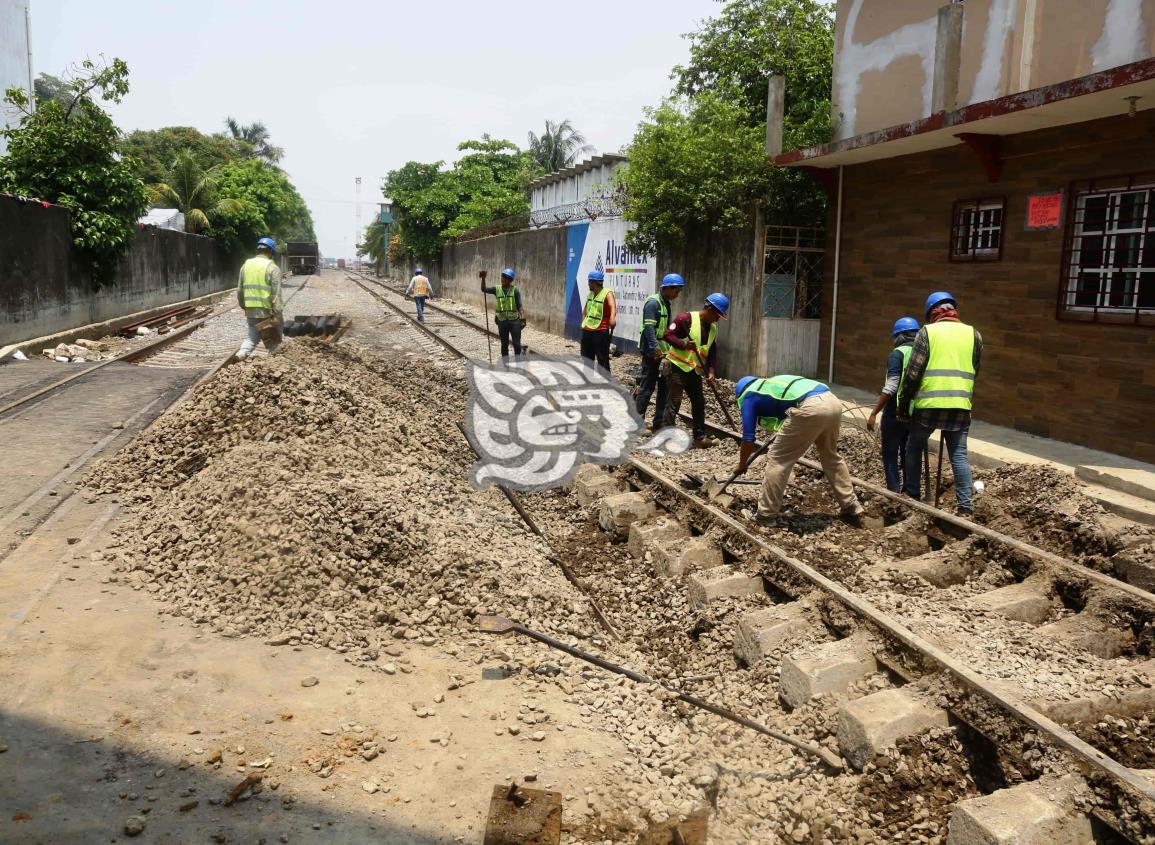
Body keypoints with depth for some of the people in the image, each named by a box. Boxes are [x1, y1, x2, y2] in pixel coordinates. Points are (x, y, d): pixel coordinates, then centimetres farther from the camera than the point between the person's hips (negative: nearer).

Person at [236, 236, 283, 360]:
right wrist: (276, 313, -15)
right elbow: (276, 293, -15)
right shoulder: (272, 267, -9)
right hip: (267, 310, -5)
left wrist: (244, 306, 24)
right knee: (274, 339, 12)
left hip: (250, 310, 5)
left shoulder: (246, 265, 8)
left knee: (253, 336, 17)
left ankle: (242, 353, -6)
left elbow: (239, 290, 12)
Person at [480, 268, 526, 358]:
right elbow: (484, 289, -5)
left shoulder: (515, 290, -3)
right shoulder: (497, 289, 3)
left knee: (517, 344, 1)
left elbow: (519, 306, -5)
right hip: (502, 321, 2)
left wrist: (523, 319, -15)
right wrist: (483, 279, -19)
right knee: (504, 344, 10)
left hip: (514, 320, -2)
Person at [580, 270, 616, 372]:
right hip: (587, 331, 8)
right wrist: (583, 323, 19)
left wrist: (612, 318, -50)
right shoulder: (590, 294, 11)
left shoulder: (607, 293, -12)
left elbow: (613, 307, -31)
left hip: (601, 332, -8)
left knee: (602, 360, -3)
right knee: (586, 359, 16)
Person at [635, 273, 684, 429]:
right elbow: (649, 327, -22)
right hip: (652, 353, -9)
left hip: (663, 353, 9)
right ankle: (638, 421, 6)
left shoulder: (666, 303, 15)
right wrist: (655, 348, -29)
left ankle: (659, 422, 18)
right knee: (647, 387, -3)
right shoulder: (653, 302, -14)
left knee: (665, 387, 10)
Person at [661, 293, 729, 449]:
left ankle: (700, 438, 21)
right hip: (678, 367, -8)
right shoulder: (686, 318, -13)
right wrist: (684, 344, -28)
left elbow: (712, 352, 12)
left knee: (699, 402, 12)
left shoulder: (713, 328, 11)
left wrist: (710, 370, -2)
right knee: (674, 402, -6)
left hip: (695, 370, 8)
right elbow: (667, 335, -16)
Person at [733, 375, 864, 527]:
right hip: (832, 402, 8)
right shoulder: (770, 384, 36)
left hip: (810, 408, -8)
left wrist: (742, 465, 31)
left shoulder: (748, 396, 16)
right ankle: (852, 509, 35)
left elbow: (748, 439, 15)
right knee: (831, 456, 28)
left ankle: (766, 515, 15)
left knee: (778, 460, 8)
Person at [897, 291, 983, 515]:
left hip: (928, 403, -2)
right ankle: (966, 506, 0)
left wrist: (904, 401, 3)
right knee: (959, 455, 5)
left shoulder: (927, 331, 0)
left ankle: (912, 496, 19)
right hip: (960, 404, 2)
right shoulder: (973, 334, 10)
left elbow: (913, 372, -4)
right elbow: (974, 372, 15)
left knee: (914, 448, 15)